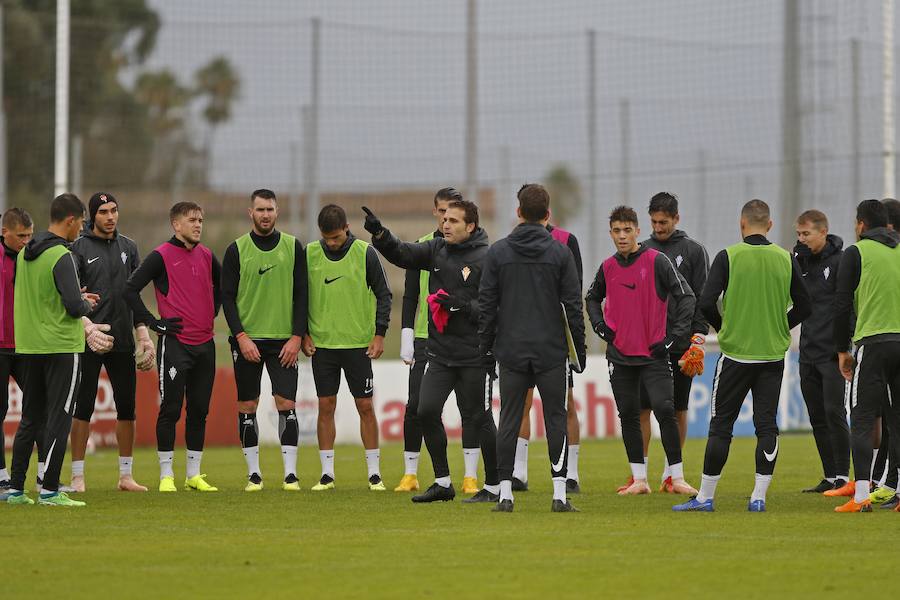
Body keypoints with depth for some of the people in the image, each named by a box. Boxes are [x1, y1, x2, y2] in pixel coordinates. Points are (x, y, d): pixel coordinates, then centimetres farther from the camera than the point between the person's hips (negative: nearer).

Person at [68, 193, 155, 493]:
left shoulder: (129, 248, 13)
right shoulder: (79, 248, -2)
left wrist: (143, 336, 10)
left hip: (123, 341, 5)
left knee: (127, 407, 5)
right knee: (83, 407, -2)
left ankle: (126, 475, 13)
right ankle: (77, 476, 3)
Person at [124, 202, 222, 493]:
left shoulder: (206, 256, 11)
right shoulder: (161, 256, -7)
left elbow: (222, 285, 30)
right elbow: (131, 289, -10)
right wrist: (154, 323, -11)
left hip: (205, 343, 6)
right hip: (175, 344, -6)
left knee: (199, 411, 9)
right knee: (171, 410, -4)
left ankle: (194, 474, 16)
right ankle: (166, 476, 3)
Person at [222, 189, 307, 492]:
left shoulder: (293, 247, 5)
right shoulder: (237, 250, 2)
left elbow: (301, 294, 4)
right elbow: (227, 297, 0)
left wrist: (297, 337, -5)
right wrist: (241, 337, -10)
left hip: (284, 340, 0)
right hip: (247, 339, 0)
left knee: (286, 404, -6)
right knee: (247, 407, 2)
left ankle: (290, 474, -3)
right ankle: (253, 474, 10)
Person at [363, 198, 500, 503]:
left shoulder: (486, 259, -11)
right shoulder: (437, 249, 9)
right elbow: (402, 254, 7)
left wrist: (463, 306, -23)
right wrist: (380, 234, -9)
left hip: (474, 355, -6)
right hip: (439, 351, 6)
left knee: (478, 419, 0)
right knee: (427, 410, -3)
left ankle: (494, 486, 12)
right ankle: (442, 483, 9)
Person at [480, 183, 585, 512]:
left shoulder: (498, 252, 1)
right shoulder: (560, 253, -2)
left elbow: (487, 304, 1)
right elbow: (573, 304, -1)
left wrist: (485, 347, 8)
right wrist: (580, 349, 6)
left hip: (511, 351, 1)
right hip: (551, 350, -1)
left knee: (509, 420, 4)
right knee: (556, 418, 3)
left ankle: (505, 493, 0)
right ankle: (559, 493, -2)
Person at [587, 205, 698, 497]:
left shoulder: (657, 261, -7)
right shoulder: (608, 267, 7)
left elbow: (686, 296, -7)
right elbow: (592, 297, 26)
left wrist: (674, 336, -10)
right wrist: (600, 326, 9)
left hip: (654, 353, -4)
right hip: (620, 354, 4)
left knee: (664, 410, -12)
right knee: (628, 415, 5)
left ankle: (677, 477, -5)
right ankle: (639, 479, 12)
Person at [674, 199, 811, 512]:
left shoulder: (729, 257, -8)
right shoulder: (786, 259, 2)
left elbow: (706, 302, -12)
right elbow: (804, 306, 6)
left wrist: (723, 327, 5)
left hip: (735, 354, -2)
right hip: (773, 355, 2)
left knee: (721, 424, 4)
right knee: (767, 425, 6)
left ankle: (705, 496, 6)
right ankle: (759, 496, 3)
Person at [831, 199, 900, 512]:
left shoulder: (856, 253, 1)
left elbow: (842, 305, -2)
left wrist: (842, 350, 5)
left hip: (872, 342, -4)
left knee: (862, 421, -2)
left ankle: (861, 496, -10)